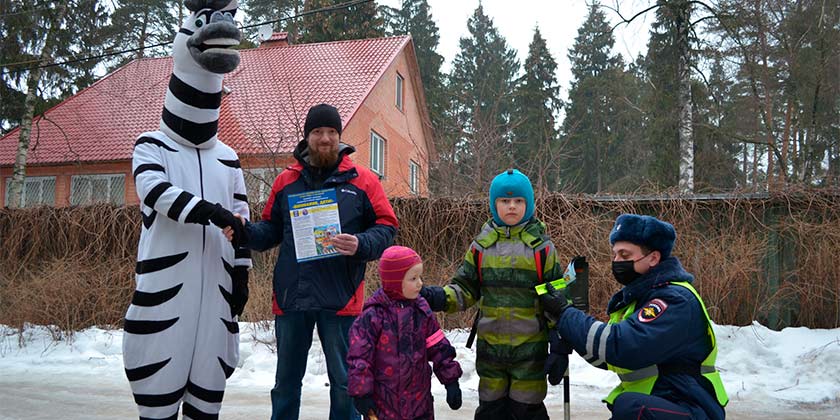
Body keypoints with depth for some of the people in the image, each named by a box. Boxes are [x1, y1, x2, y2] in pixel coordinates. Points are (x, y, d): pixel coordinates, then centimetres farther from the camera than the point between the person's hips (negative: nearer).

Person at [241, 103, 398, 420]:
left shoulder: (363, 180, 1)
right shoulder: (286, 181, 9)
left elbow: (386, 228, -1)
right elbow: (270, 231, 13)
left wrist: (360, 245, -19)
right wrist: (244, 230, -6)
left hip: (340, 298, -2)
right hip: (291, 296, 3)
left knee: (343, 381, 9)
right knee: (286, 381, 16)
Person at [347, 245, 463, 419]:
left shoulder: (422, 311, 2)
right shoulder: (373, 315, -14)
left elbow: (439, 348, 8)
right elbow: (359, 357, -11)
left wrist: (450, 380, 8)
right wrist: (361, 393, -11)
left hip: (419, 399, 4)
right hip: (382, 402, -4)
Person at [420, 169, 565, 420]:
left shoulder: (541, 247, -3)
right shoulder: (482, 245, 2)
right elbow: (465, 289, 5)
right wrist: (438, 298, -14)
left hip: (530, 349, -2)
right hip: (490, 346, 2)